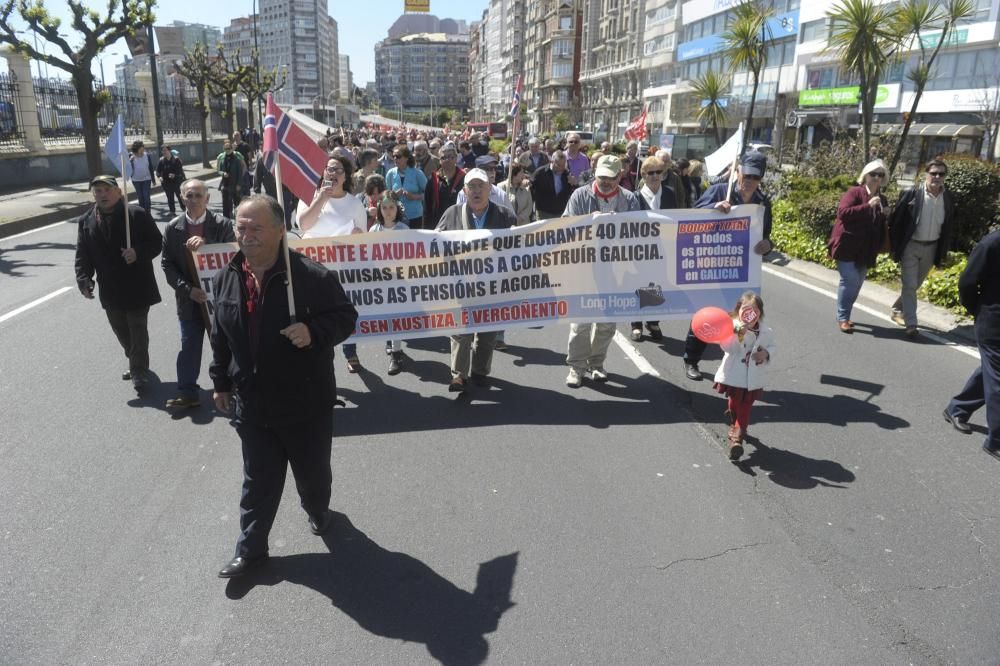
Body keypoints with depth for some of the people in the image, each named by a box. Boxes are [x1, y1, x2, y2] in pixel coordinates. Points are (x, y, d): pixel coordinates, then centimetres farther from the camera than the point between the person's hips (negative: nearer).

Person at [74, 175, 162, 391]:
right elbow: (82, 254, 5)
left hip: (137, 285, -5)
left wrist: (138, 252, -25)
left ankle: (139, 370, 10)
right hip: (110, 288, 5)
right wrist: (84, 278, -9)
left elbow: (156, 242, -7)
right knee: (120, 330, 17)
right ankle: (136, 364, 36)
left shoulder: (137, 215, -9)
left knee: (137, 329, 0)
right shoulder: (85, 221, 4)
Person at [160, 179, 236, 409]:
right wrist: (187, 289, -13)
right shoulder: (173, 228, -1)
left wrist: (206, 244, -26)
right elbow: (167, 264, -1)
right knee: (189, 347, 7)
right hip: (189, 298, 2)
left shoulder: (223, 224, -7)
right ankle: (188, 393, 17)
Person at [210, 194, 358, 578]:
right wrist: (220, 382, 16)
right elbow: (221, 336, 12)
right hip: (251, 402, 3)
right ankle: (251, 549, 30)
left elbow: (345, 316, -10)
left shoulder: (312, 276, -19)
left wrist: (314, 332, -29)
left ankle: (318, 512, 50)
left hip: (306, 402, -3)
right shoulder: (226, 279, 0)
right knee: (258, 479, 14)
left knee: (312, 471, 18)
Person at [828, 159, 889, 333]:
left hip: (866, 249, 7)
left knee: (857, 283, 11)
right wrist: (867, 206, -28)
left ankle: (845, 315, 24)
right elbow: (842, 213, -23)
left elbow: (881, 225, 22)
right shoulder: (855, 192, -8)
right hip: (847, 245, -7)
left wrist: (885, 215, -1)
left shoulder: (882, 199, 12)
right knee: (850, 280, -13)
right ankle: (842, 318, -3)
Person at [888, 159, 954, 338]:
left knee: (915, 284, 16)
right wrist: (895, 248, -8)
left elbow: (948, 227, 7)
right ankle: (910, 324, -4)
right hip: (910, 245, -4)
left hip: (931, 248, 4)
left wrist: (943, 253, 6)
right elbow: (895, 221, -8)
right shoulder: (912, 193, -12)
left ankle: (898, 310, 35)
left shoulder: (948, 198, 0)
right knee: (909, 285, -6)